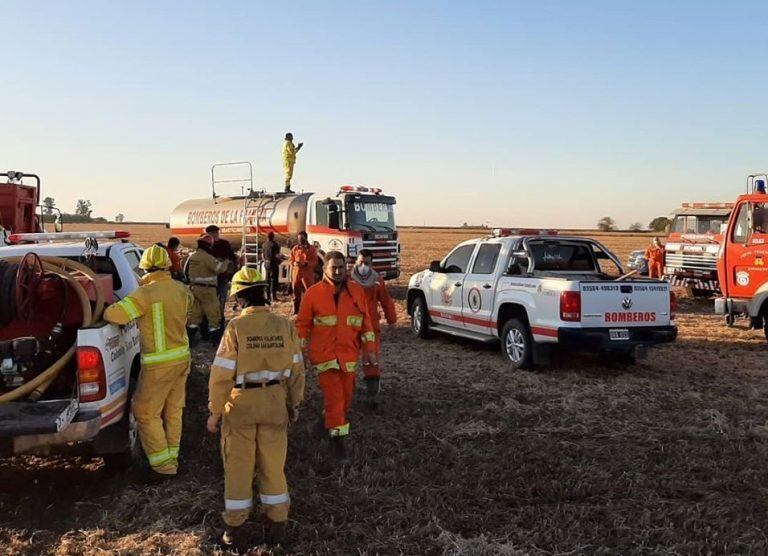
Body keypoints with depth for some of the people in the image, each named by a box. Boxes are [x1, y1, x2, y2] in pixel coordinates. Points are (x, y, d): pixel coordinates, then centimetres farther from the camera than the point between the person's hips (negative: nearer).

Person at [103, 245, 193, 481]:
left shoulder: (145, 294, -20)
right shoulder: (181, 289, 1)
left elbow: (114, 315, -28)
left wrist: (108, 309, -2)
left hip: (159, 364, -7)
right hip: (182, 357, 7)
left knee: (146, 414, 5)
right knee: (173, 410, 18)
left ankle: (163, 465, 7)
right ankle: (172, 458, 29)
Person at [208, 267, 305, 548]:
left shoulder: (236, 327, -16)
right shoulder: (285, 325, -5)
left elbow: (222, 374, -14)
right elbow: (296, 369, 2)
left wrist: (215, 411, -3)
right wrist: (294, 403, 15)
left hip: (241, 404, -3)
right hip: (275, 401, 3)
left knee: (238, 466, 13)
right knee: (273, 465, 16)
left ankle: (234, 527, 24)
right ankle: (277, 525, 24)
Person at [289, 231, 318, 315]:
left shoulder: (312, 248, 3)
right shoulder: (295, 248, 13)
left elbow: (315, 262, -2)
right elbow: (291, 260, 15)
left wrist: (305, 263, -18)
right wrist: (294, 263, -8)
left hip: (308, 274, -3)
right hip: (296, 273, 3)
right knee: (296, 293, 8)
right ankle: (295, 312, 17)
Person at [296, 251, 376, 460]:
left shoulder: (357, 291, 2)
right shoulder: (313, 293, -6)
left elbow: (366, 321, 8)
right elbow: (303, 325, 0)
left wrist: (369, 349, 5)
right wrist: (302, 352, -1)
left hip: (349, 354, 4)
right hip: (324, 355, -4)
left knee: (346, 395, 13)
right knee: (334, 396, -7)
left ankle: (329, 420, 40)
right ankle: (338, 438, 3)